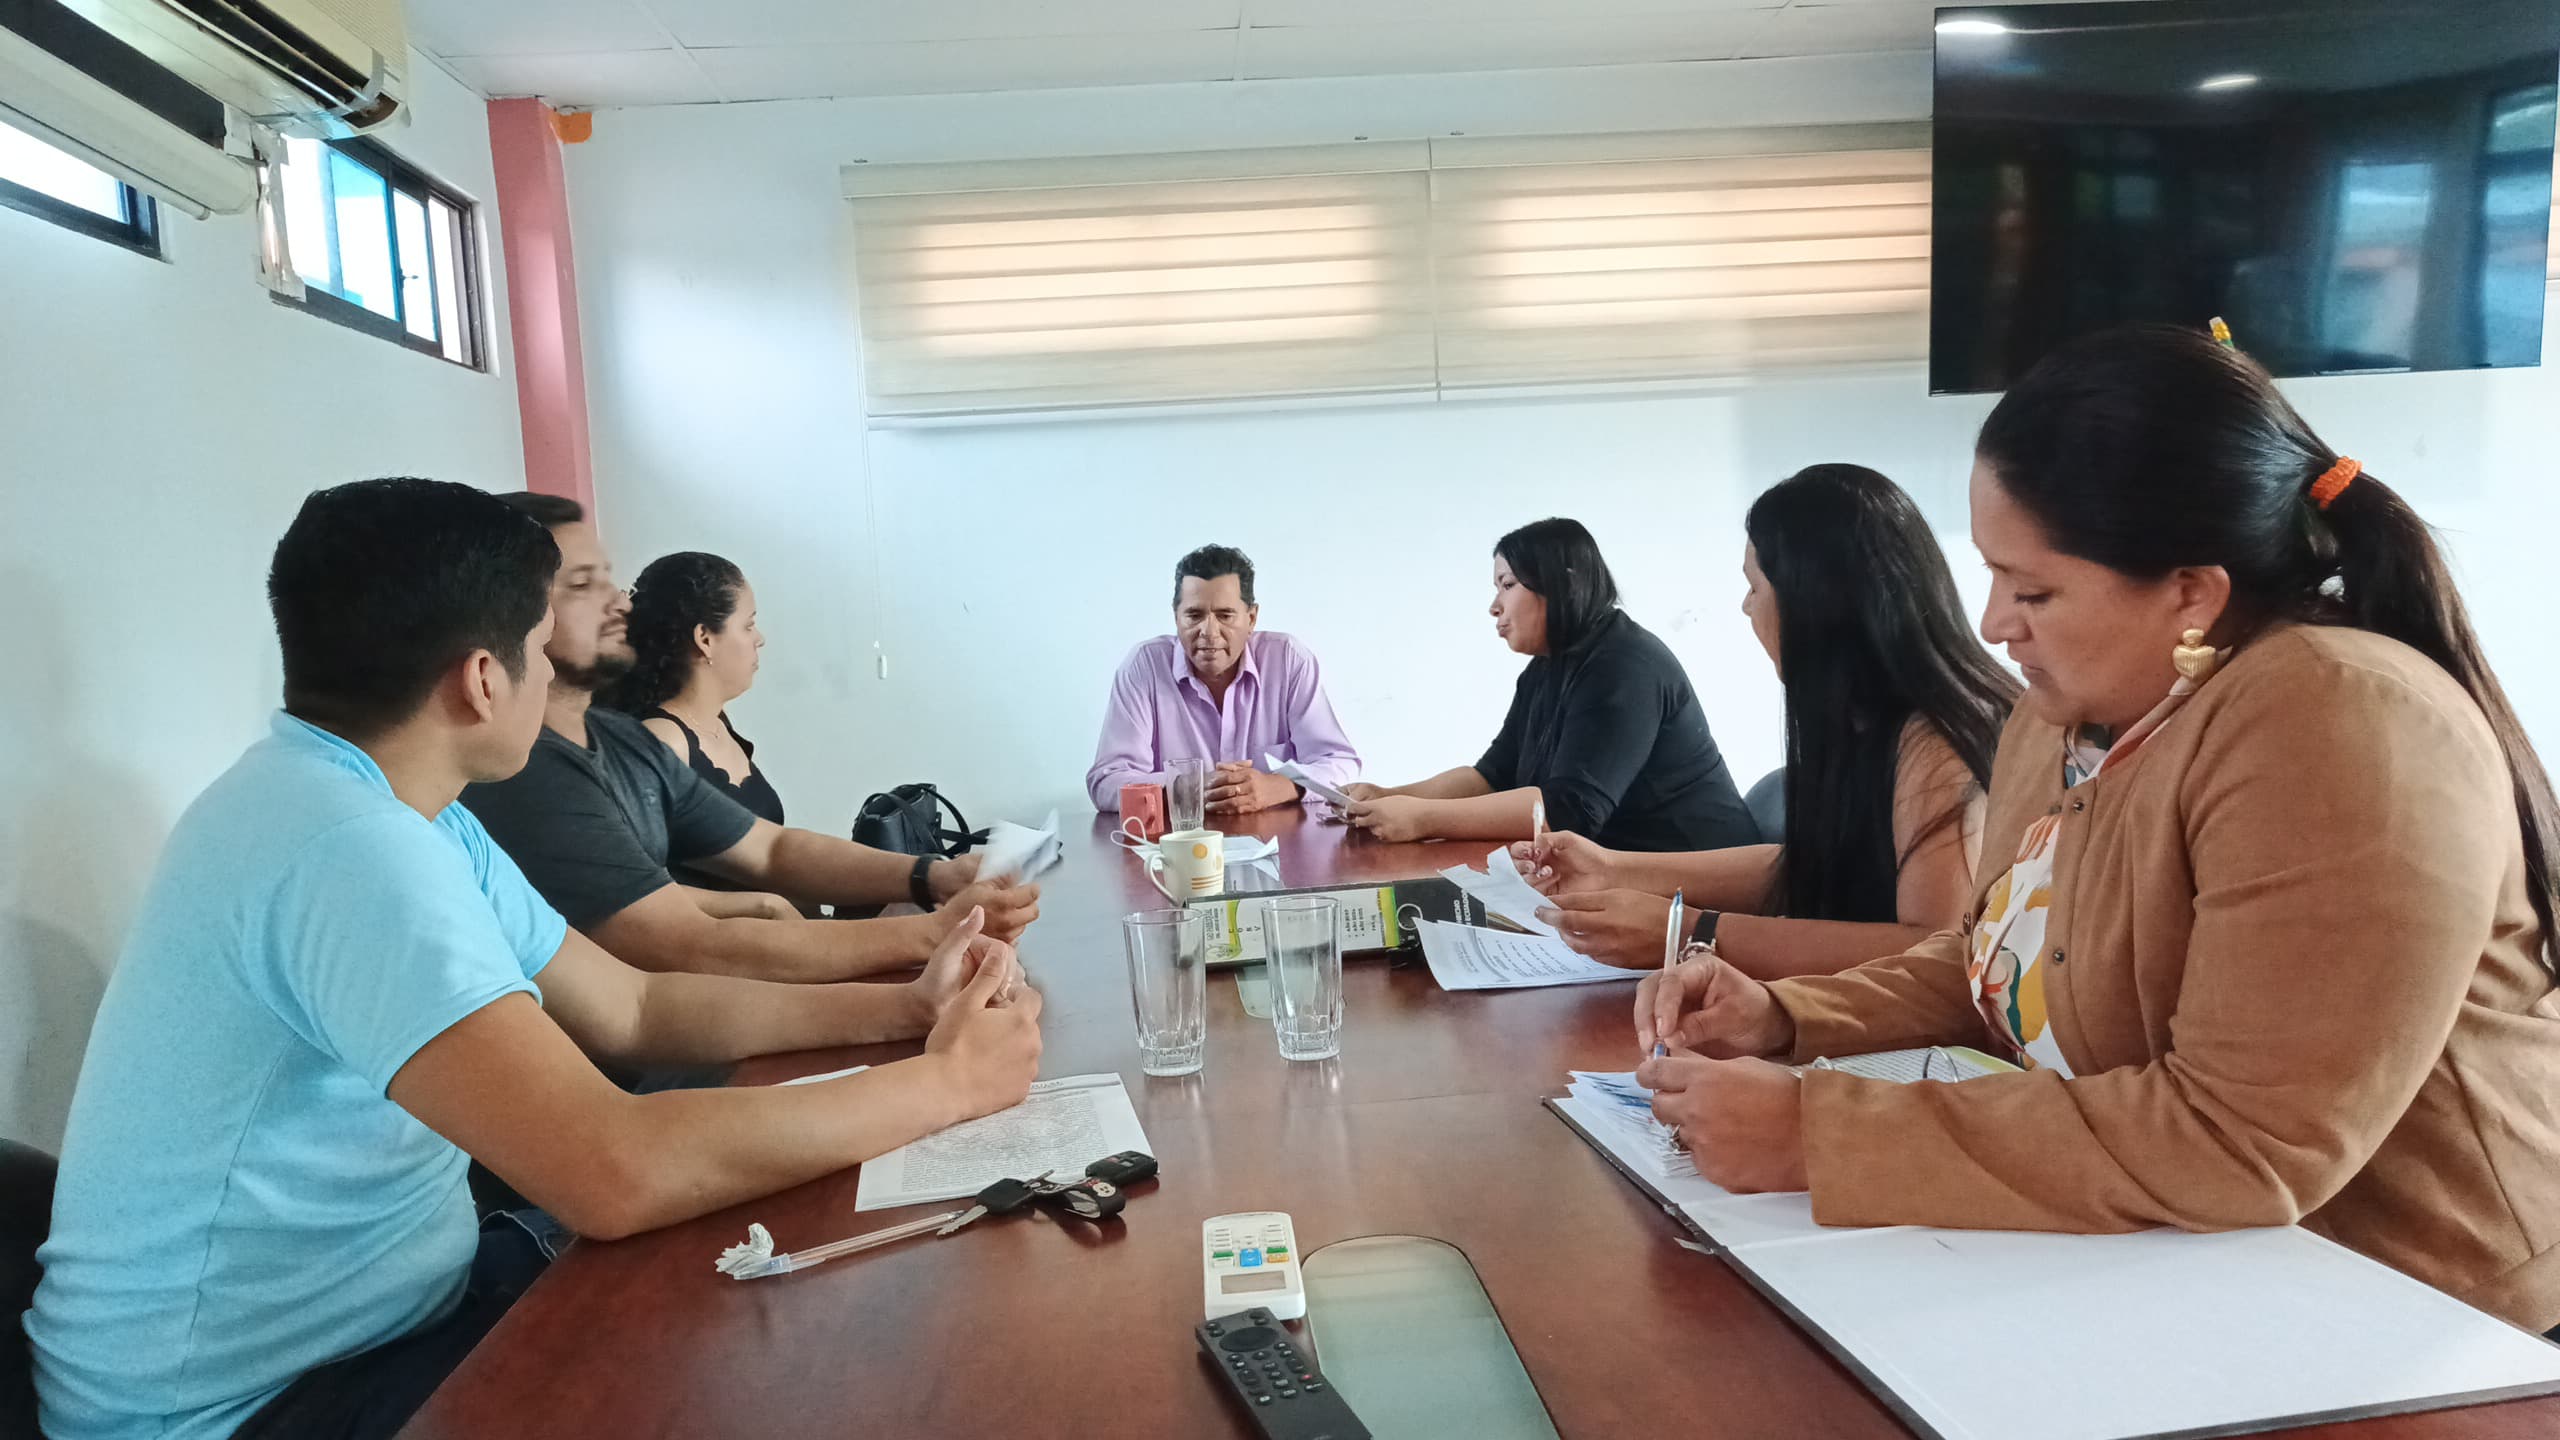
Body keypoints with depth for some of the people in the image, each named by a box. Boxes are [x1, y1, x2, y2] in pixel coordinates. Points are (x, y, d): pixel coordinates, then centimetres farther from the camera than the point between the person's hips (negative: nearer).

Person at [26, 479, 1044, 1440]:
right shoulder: (345, 843, -30)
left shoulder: (397, 814, 4)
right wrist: (946, 1083, -26)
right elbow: (615, 1174, -38)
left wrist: (901, 1007, -5)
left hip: (394, 1300, 8)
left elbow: (632, 1008, 7)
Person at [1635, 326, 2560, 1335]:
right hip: (2160, 1270, 7)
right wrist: (1786, 1018, -4)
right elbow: (2006, 963, 12)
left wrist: (1817, 1138, -27)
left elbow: (2244, 1147, -29)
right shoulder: (2075, 708, 2)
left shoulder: (2336, 733, -24)